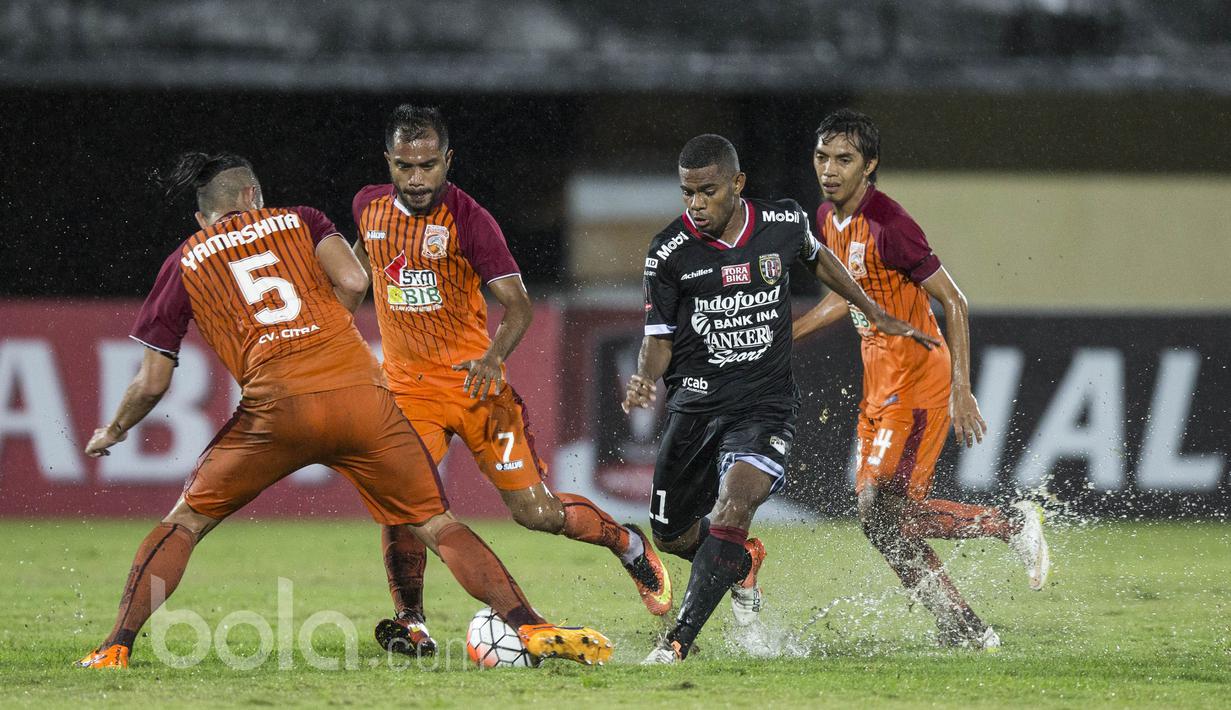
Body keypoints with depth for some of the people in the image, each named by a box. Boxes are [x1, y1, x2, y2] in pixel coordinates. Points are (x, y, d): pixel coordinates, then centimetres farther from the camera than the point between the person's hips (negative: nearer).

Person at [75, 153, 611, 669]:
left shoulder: (184, 264, 20)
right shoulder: (298, 221, 22)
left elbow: (152, 383, 19)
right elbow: (353, 283, 3)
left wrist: (113, 432, 37)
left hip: (278, 404, -1)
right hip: (361, 393, 1)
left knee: (184, 523, 15)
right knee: (434, 525, 10)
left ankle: (116, 649, 4)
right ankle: (532, 629, -4)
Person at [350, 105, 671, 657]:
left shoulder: (467, 219, -14)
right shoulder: (369, 206, 1)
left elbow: (517, 304, -17)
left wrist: (493, 357, -34)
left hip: (474, 381, -3)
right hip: (408, 384, 3)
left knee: (536, 512, -1)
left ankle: (630, 546, 27)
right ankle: (411, 623, -5)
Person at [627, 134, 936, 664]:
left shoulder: (783, 223, -3)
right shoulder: (669, 252, -7)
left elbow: (816, 257, 21)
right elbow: (660, 338, 0)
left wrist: (877, 315, 24)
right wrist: (645, 381, -22)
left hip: (765, 404, -2)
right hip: (695, 404, 2)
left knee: (733, 507, -27)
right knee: (670, 535, 11)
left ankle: (677, 644, -26)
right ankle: (741, 564, 46)